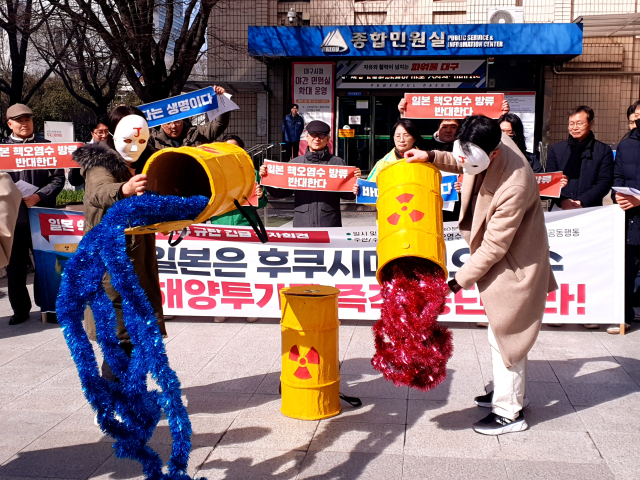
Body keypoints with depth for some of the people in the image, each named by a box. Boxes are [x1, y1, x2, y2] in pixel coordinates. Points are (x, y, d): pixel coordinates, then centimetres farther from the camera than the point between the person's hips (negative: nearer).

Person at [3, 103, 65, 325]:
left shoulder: (46, 146, 4)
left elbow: (58, 178, 1)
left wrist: (39, 196, -12)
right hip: (12, 216, 2)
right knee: (15, 266, 8)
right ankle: (20, 309, 21)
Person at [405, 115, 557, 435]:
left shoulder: (514, 187, -36)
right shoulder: (489, 144, -12)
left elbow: (493, 247, -28)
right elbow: (462, 163, 15)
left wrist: (457, 283, -22)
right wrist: (432, 157, -1)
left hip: (513, 265, -9)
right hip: (498, 260, 9)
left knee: (505, 334, 1)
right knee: (500, 333, 21)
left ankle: (510, 412, 17)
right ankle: (506, 392, 39)